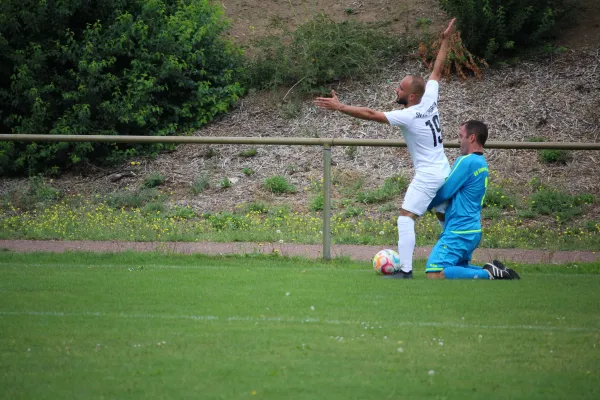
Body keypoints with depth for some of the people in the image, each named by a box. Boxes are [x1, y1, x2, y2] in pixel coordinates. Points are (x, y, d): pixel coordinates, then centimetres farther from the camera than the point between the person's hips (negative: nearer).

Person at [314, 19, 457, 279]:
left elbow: (371, 115, -22)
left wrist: (339, 107, -22)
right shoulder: (429, 101, 1)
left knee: (406, 217, -10)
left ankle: (405, 271, -18)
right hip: (444, 172, 9)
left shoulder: (407, 117, -18)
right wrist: (445, 40, 22)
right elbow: (437, 71, 15)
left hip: (427, 175, -9)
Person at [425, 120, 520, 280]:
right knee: (458, 270, 24)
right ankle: (493, 271, 5)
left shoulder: (466, 162, -15)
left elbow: (444, 193, -12)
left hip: (459, 231, -10)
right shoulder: (482, 163, 14)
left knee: (435, 274, -17)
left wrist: (426, 204, 6)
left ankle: (487, 274, -17)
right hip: (472, 230, 10)